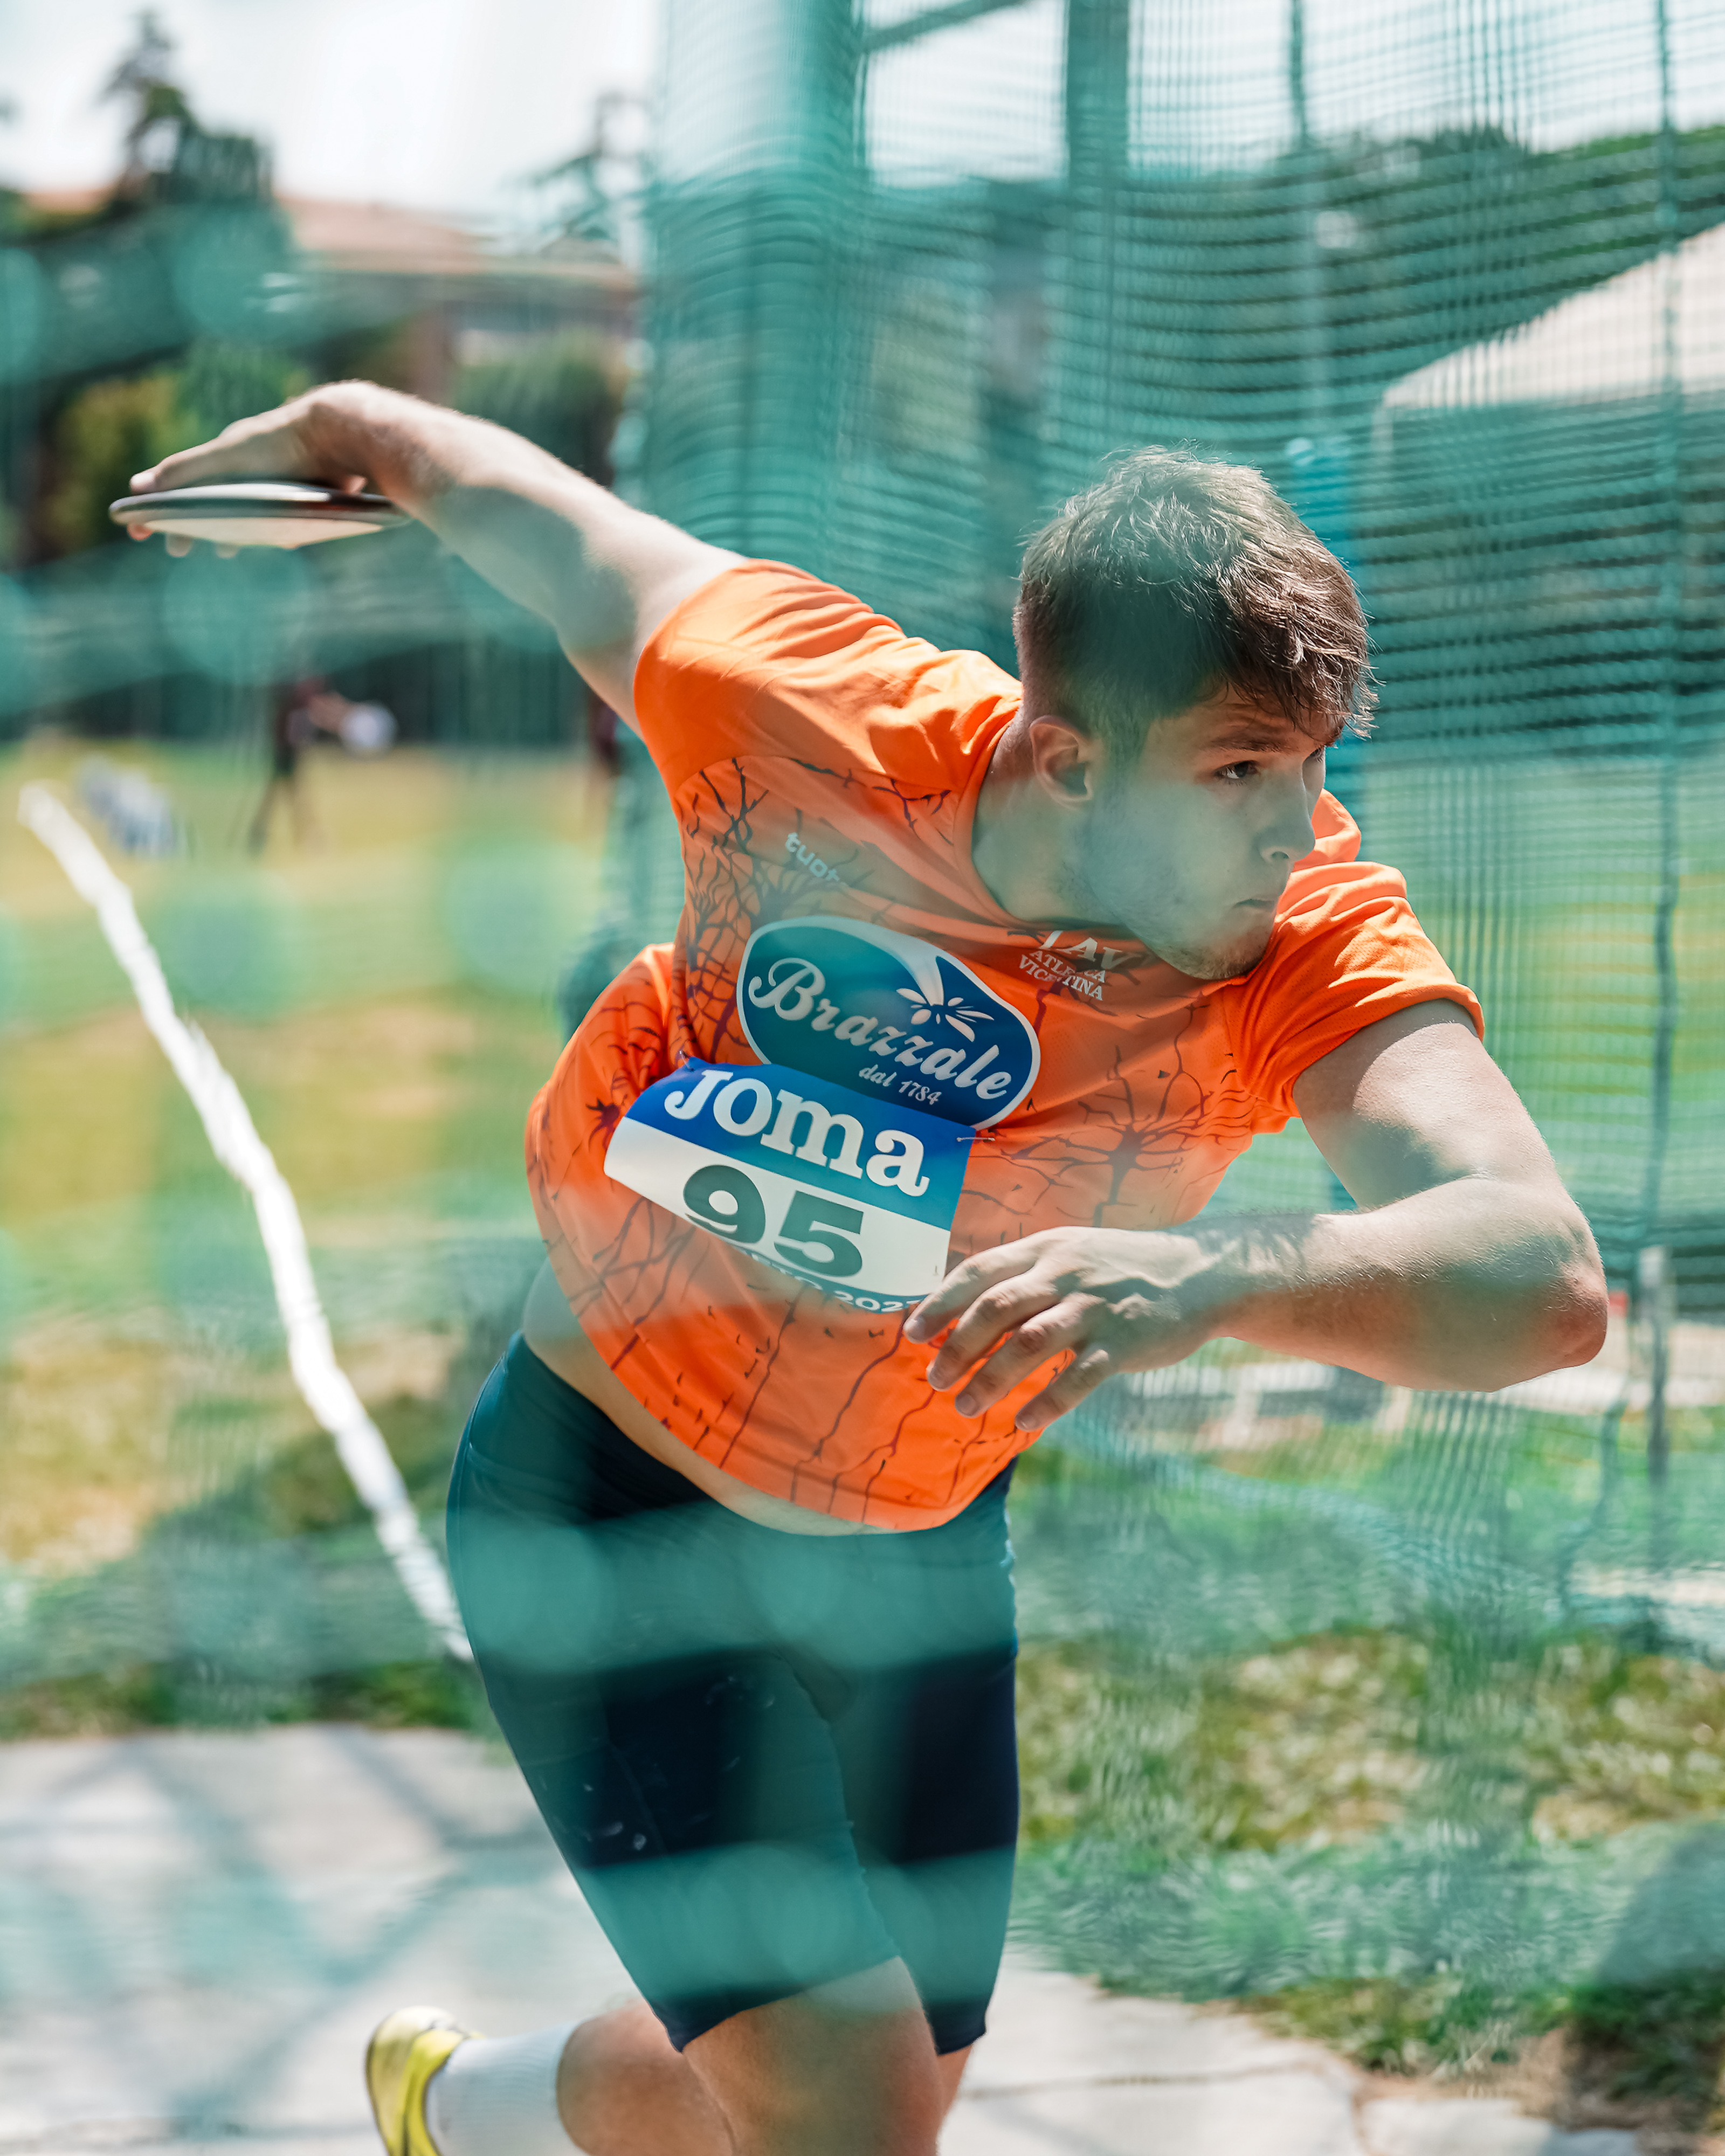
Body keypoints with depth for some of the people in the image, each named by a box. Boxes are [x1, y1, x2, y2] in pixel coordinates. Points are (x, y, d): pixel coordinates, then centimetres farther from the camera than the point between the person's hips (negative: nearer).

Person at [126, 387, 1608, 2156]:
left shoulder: (1319, 940, -25)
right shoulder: (800, 707, -25)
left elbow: (1545, 1283, -42)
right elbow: (543, 522, -5)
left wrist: (1210, 1279, -60)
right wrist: (347, 430, 15)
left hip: (920, 1550, 4)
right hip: (603, 1503, -4)